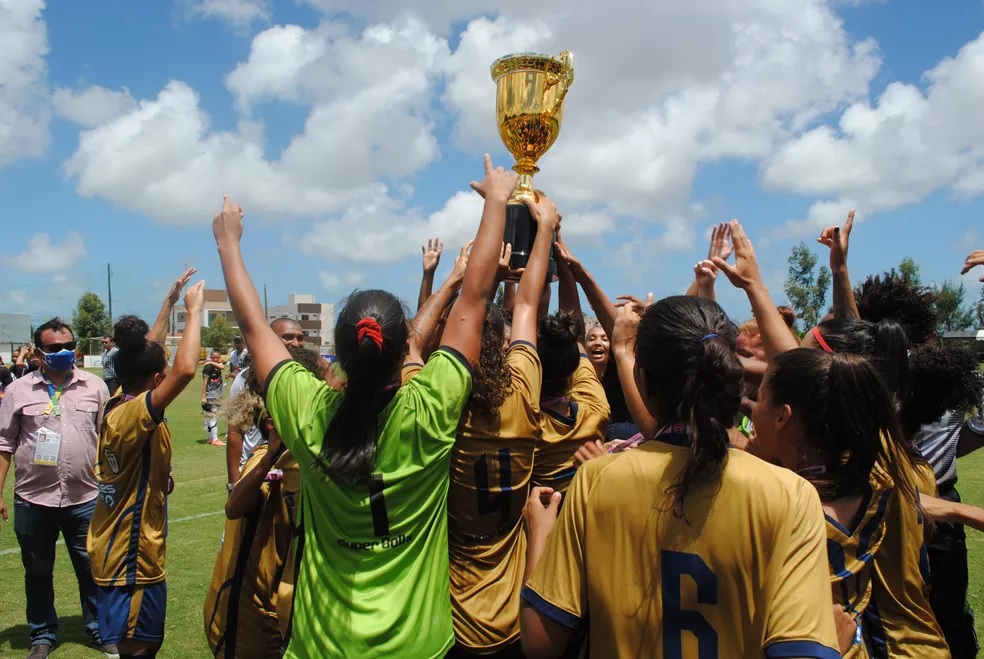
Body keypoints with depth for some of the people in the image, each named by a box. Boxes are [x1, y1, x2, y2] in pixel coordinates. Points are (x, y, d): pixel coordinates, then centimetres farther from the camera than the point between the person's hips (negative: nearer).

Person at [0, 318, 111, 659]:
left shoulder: (94, 386, 0)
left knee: (92, 569, 11)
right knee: (38, 573, 15)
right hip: (33, 500, 0)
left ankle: (101, 631, 28)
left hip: (85, 499, 0)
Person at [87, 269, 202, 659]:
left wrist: (170, 301, 16)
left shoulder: (120, 404, 2)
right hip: (131, 559, -9)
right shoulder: (132, 416, -23)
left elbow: (145, 354, 16)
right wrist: (194, 311, -26)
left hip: (119, 551, 9)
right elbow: (185, 370, -38)